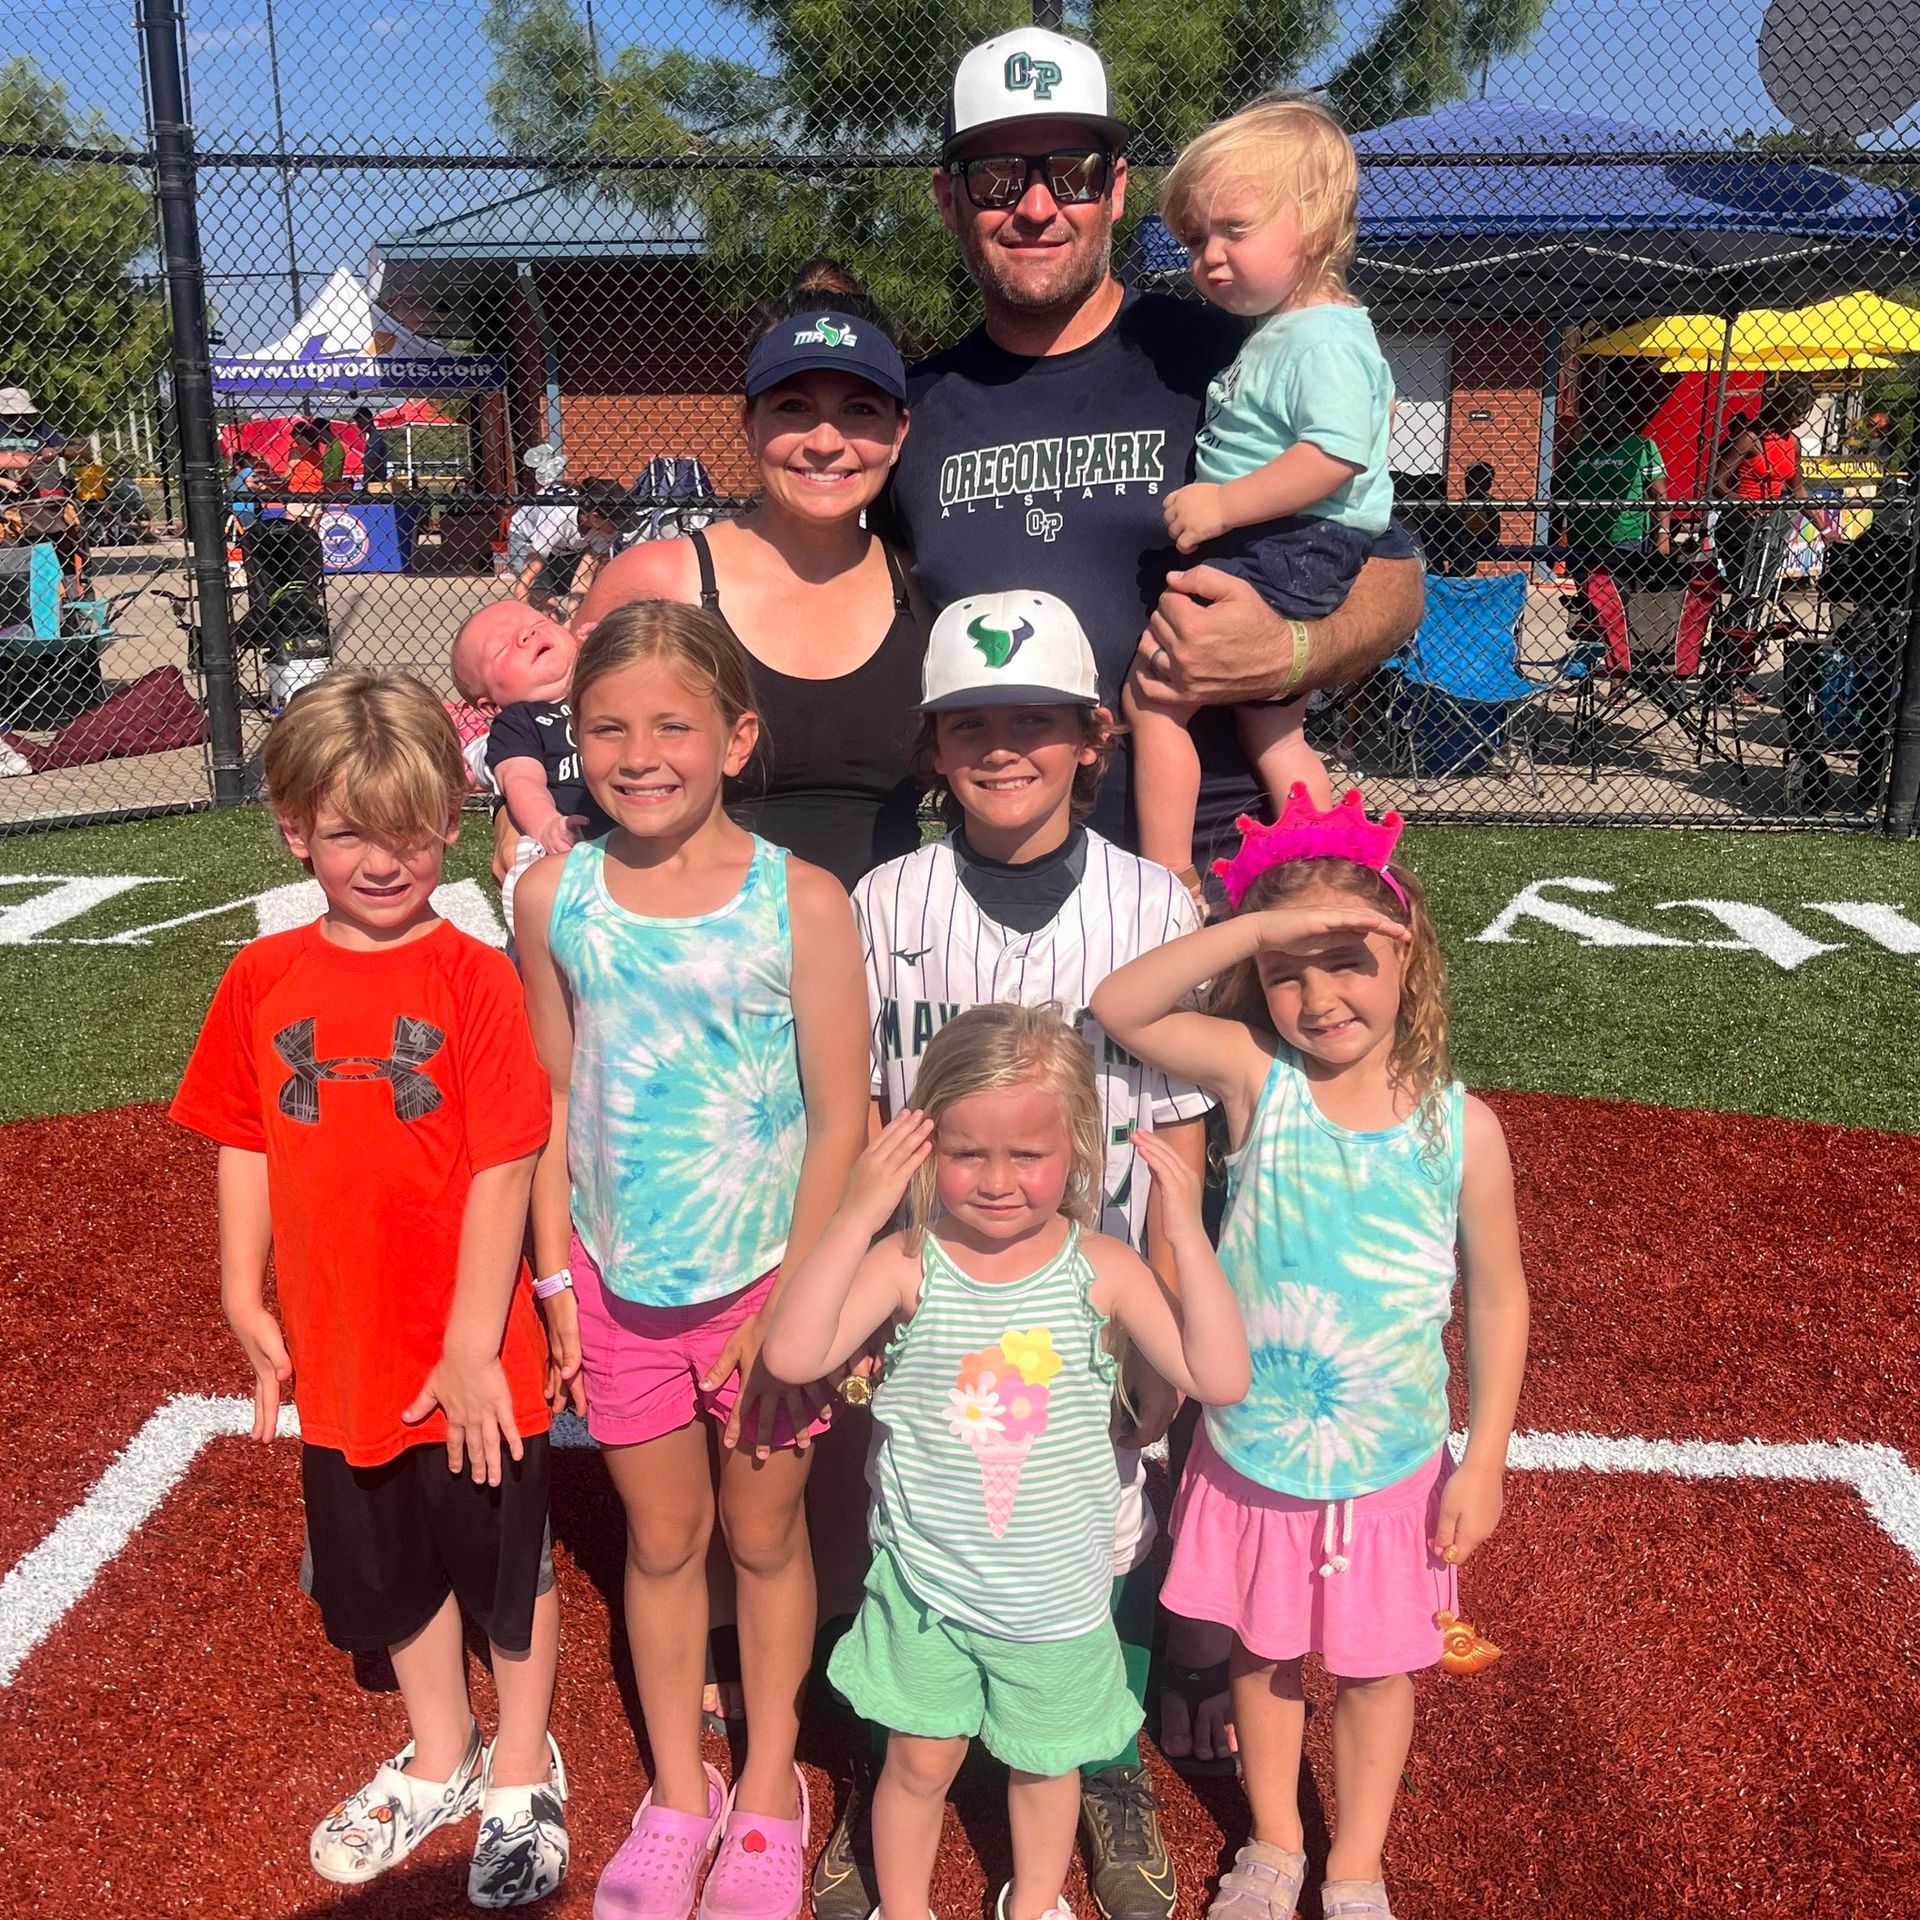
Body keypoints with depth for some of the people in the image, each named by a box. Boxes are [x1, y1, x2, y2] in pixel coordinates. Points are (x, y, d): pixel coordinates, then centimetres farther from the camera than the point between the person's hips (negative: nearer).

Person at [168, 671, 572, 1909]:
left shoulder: (476, 977, -16)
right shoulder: (265, 981, -3)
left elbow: (503, 1170, -17)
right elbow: (248, 1147, 4)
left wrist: (472, 1346, -16)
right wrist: (245, 1299, 0)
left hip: (472, 1356, -4)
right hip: (341, 1354, 4)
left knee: (508, 1568, 16)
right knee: (390, 1571, 23)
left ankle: (522, 1774, 41)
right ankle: (440, 1761, 48)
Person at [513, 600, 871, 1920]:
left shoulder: (800, 903, -15)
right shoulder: (555, 897, -6)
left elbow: (841, 1120, -12)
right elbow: (554, 1101, 2)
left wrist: (789, 1309, -12)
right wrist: (555, 1275, 2)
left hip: (766, 1280, -2)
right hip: (622, 1285, 2)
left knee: (766, 1536, 16)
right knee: (661, 1539, 18)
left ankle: (769, 1792, 39)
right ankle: (676, 1796, 40)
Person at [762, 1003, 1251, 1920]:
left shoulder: (1102, 1270, -15)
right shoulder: (909, 1263, -17)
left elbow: (1220, 1379, -20)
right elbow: (792, 1354, -28)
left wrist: (1187, 1235, -28)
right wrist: (857, 1214, -34)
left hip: (1056, 1594, 1)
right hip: (925, 1580, -1)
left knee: (1044, 1762, 24)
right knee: (919, 1762, 19)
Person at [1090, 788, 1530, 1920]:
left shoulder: (1461, 1127, -13)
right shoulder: (1258, 1080, -13)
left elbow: (1499, 1296, -4)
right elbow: (1120, 1008, -24)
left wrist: (1484, 1461, -4)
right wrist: (1261, 929, -32)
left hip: (1394, 1468, 0)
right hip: (1251, 1456, 1)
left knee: (1379, 1669, 18)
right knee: (1264, 1656, 20)